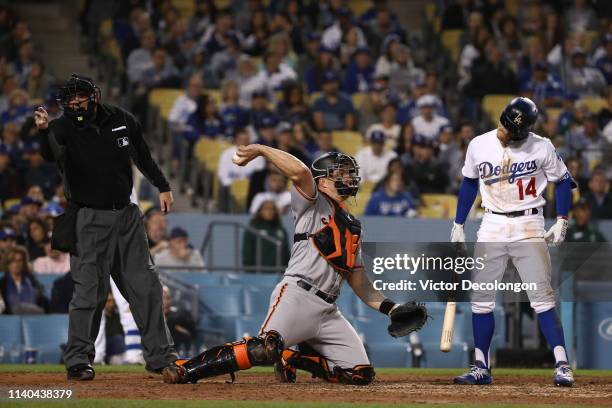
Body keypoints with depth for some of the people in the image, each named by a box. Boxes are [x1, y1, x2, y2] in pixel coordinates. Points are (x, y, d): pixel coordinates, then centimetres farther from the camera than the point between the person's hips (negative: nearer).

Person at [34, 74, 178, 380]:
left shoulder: (121, 120, -1)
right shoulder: (63, 128, -13)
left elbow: (142, 156, 15)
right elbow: (52, 154, -36)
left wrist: (162, 186, 16)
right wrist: (44, 132, -55)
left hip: (126, 216, 4)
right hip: (89, 220, -4)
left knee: (146, 287, 8)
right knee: (89, 292, -7)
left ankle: (160, 355, 17)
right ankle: (78, 362, 3)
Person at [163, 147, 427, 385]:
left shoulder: (353, 227, 27)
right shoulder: (314, 204, 8)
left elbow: (359, 282, 25)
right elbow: (300, 172, -14)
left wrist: (388, 307, 14)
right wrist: (260, 150, -17)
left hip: (328, 311, 7)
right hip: (298, 294, -7)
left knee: (362, 374, -3)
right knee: (265, 349, -31)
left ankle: (292, 359, 12)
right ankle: (186, 370, -21)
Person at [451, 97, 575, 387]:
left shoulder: (541, 147, -7)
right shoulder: (479, 146, 0)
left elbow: (562, 181, 3)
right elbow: (469, 183, 14)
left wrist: (562, 221, -6)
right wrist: (458, 225, 13)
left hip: (528, 227, -3)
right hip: (492, 228, 3)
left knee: (541, 296, -10)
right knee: (480, 297, 1)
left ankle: (562, 365, -10)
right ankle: (481, 367, 9)